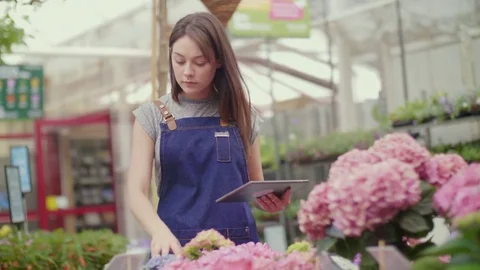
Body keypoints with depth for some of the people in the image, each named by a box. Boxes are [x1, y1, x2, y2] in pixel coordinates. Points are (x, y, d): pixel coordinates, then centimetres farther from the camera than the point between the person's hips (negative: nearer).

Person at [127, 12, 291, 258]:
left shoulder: (241, 114, 8)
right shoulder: (152, 116, 3)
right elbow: (136, 191, -4)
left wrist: (271, 201, -8)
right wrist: (161, 232, -22)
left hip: (238, 243, 1)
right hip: (177, 245, -1)